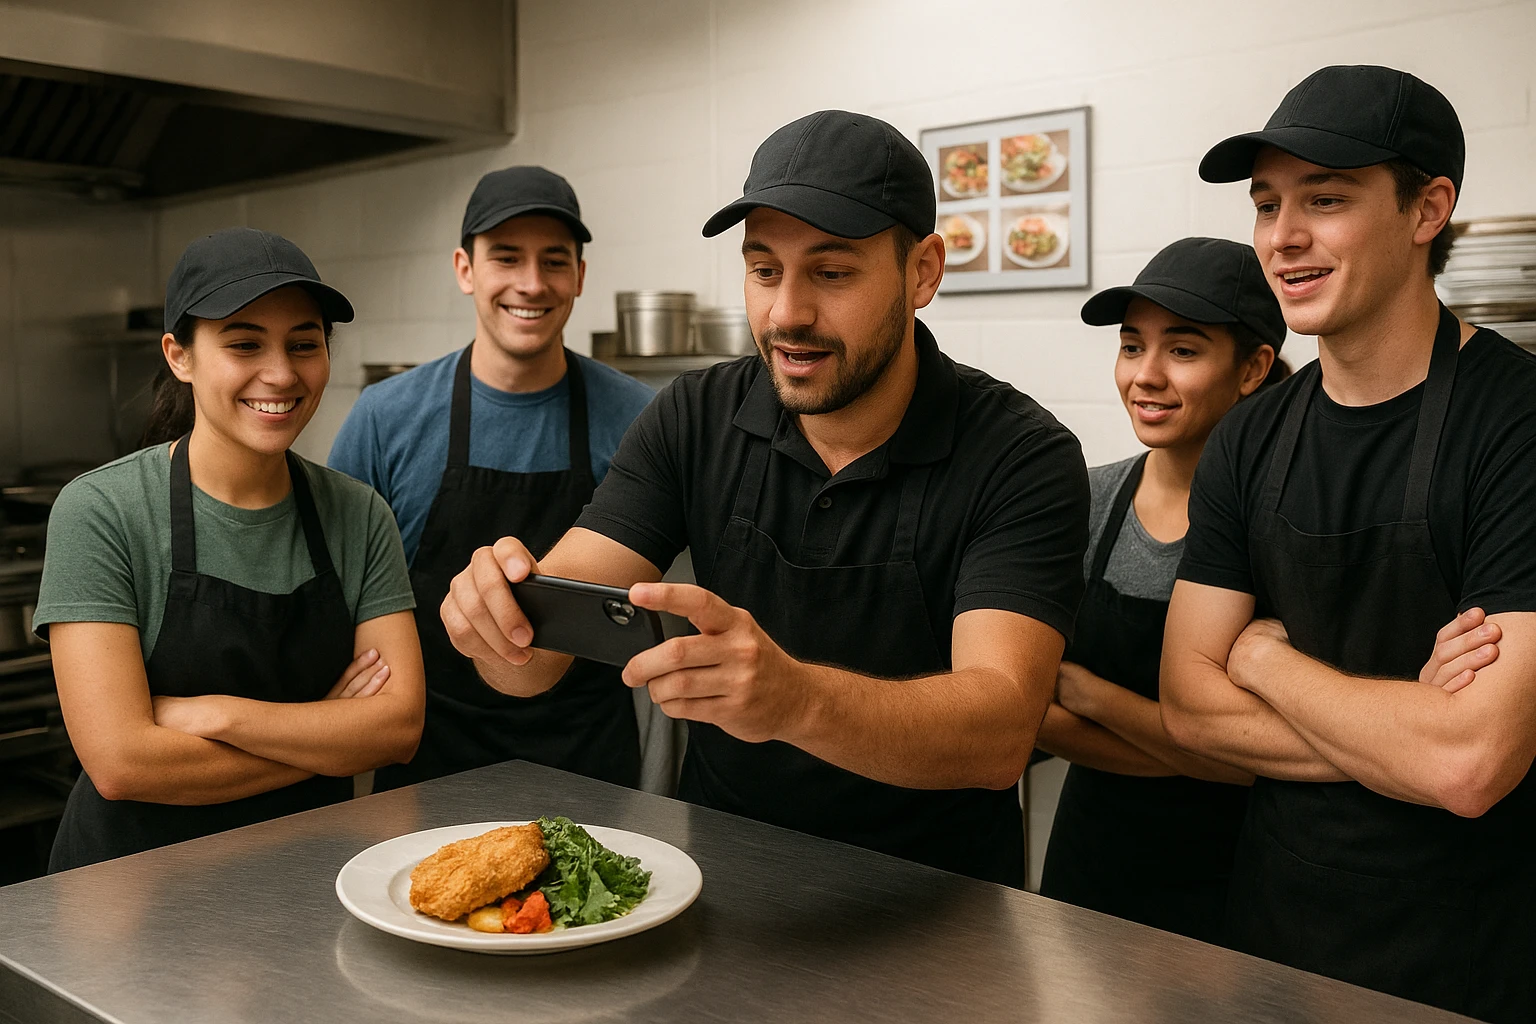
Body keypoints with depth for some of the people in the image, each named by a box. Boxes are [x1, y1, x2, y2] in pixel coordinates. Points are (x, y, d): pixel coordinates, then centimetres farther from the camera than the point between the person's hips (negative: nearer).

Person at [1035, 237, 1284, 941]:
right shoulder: (1089, 500, -4)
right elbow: (1034, 715, -8)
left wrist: (1082, 690, -21)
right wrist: (1196, 755, -19)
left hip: (1227, 881, -4)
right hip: (1090, 855, 4)